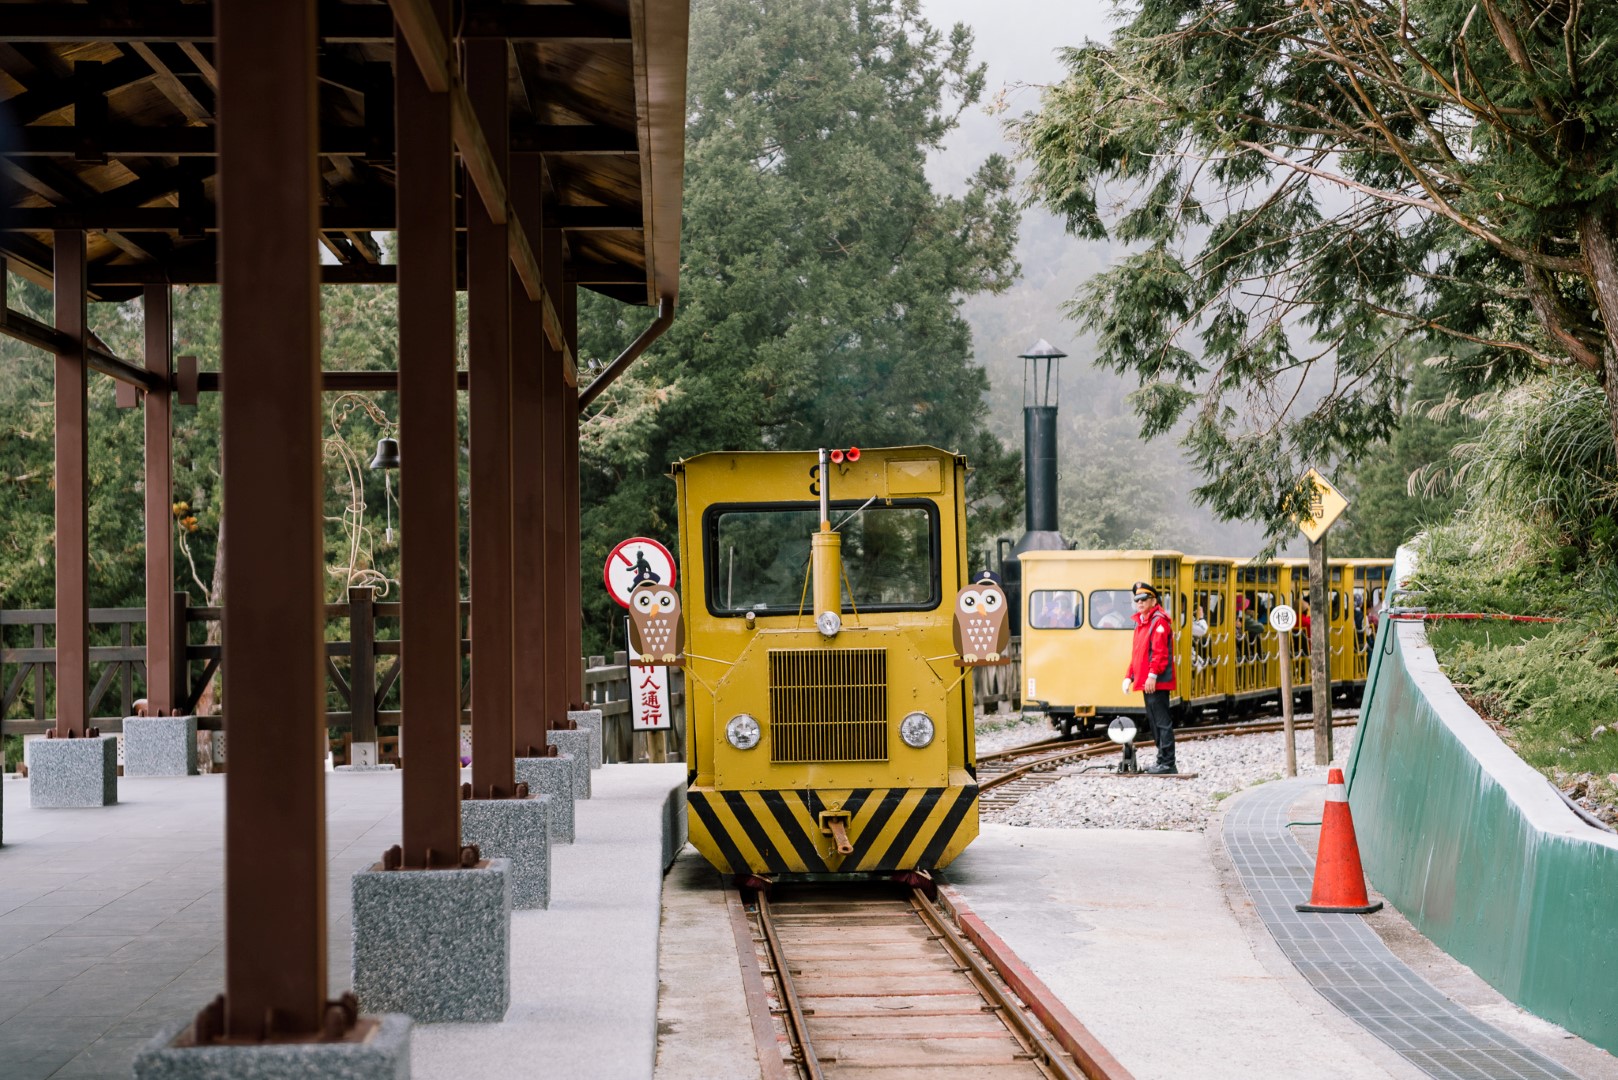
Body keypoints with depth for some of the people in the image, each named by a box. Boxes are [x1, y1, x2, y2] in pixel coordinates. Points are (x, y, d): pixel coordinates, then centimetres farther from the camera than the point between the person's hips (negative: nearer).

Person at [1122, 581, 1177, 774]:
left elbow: (1160, 651, -19)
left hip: (1157, 682, -10)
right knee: (1154, 722, 13)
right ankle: (1163, 761, 18)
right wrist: (1129, 676, 17)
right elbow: (1136, 653, 24)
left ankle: (1167, 763, -7)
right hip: (1145, 682, 10)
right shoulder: (1141, 622, 20)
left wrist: (1153, 675, -25)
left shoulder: (1159, 621, -10)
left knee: (1162, 722, -8)